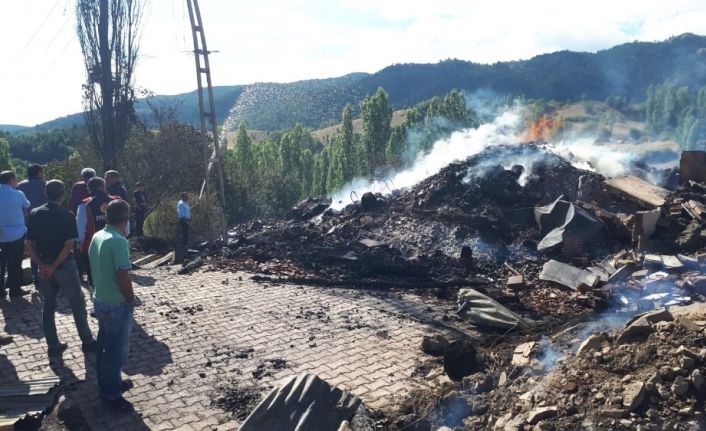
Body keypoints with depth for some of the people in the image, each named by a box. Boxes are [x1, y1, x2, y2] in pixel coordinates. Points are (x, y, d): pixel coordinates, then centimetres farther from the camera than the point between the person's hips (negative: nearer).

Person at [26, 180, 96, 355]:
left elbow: (30, 244, 0)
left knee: (48, 306, 14)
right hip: (64, 266, -4)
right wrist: (54, 266, -13)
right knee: (78, 304, 7)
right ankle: (87, 341, 14)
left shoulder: (34, 214, 1)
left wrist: (41, 265, -4)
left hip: (44, 267, 4)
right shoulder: (66, 215, -12)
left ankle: (53, 345, 19)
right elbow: (69, 245, -18)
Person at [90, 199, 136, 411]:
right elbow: (123, 277, -25)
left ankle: (107, 384, 37)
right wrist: (131, 299, -12)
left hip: (100, 300, 9)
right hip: (117, 305, -8)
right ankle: (111, 394, 18)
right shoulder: (119, 241, -25)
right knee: (117, 351, 6)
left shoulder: (97, 236, 1)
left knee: (105, 346, 22)